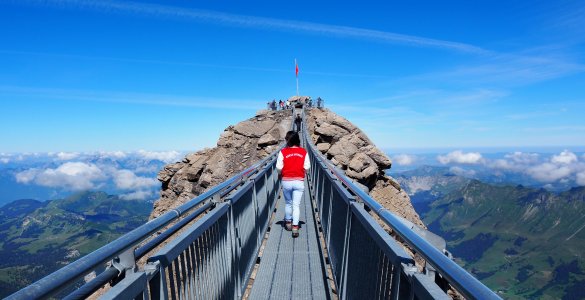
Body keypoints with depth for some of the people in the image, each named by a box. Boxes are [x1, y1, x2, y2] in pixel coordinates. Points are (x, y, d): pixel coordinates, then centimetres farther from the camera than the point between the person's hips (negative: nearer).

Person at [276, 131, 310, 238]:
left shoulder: (283, 152, -8)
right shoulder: (304, 152, -3)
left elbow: (279, 169, -10)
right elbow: (306, 168, -3)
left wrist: (281, 174, 11)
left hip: (286, 181, 0)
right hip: (299, 181, 0)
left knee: (288, 203, 19)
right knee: (296, 205, 6)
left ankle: (288, 222, 36)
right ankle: (295, 227, 1)